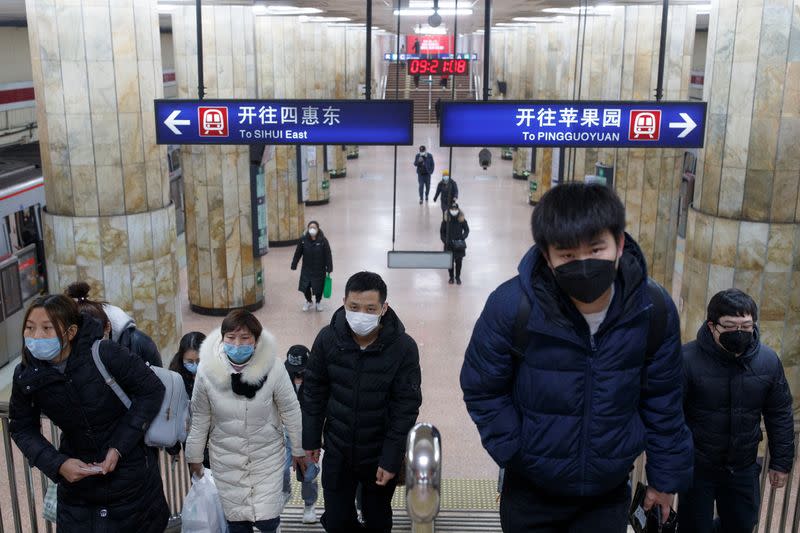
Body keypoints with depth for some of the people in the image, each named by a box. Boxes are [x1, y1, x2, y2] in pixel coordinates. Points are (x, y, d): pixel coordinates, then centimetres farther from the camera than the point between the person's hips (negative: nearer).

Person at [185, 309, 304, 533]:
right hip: (226, 458, 1)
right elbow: (200, 418, -1)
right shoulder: (207, 371, -17)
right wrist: (195, 456, 8)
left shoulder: (272, 367, -22)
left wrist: (298, 449, 2)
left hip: (267, 454, -1)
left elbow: (290, 411, -8)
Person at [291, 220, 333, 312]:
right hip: (306, 269, 2)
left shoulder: (323, 240, -13)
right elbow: (298, 253, -1)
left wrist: (329, 268, -10)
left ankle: (319, 302, 37)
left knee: (319, 287, 9)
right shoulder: (303, 240, -8)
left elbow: (328, 255, -10)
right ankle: (308, 302, 35)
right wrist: (294, 265, 1)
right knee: (305, 287, 7)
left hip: (319, 269, -2)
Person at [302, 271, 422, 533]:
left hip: (380, 455, -1)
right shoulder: (327, 338, -12)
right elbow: (314, 392, 0)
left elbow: (406, 407, -13)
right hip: (336, 452, 2)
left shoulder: (403, 347, -19)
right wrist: (310, 439, 3)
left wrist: (391, 460, -12)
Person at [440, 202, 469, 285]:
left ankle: (458, 277, 23)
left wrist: (463, 237, -12)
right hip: (449, 244, 0)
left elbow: (466, 230, 4)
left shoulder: (462, 220, -7)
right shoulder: (446, 220, -7)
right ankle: (451, 277, 22)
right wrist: (444, 240, -7)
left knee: (459, 261, 6)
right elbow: (442, 231, 3)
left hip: (459, 244, 0)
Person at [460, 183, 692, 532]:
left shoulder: (654, 309, -14)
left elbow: (663, 403, -1)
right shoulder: (512, 305, -23)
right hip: (531, 490, -1)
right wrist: (516, 453, -13)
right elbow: (482, 390, -9)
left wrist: (666, 476, 6)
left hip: (609, 493, 1)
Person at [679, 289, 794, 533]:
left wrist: (781, 462, 7)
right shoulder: (688, 359, -22)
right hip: (696, 467, -4)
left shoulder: (768, 360, -7)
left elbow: (780, 415, 5)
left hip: (744, 467, 4)